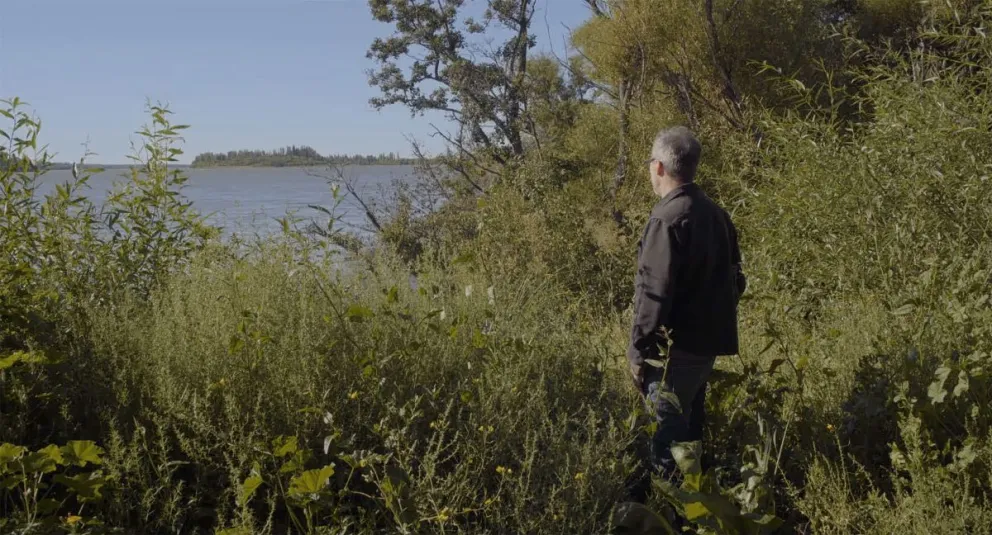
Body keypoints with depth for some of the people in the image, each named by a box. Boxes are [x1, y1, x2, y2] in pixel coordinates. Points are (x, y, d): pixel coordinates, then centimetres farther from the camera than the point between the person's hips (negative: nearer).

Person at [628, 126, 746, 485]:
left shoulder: (668, 218, -18)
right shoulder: (716, 214, 9)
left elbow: (654, 293, -21)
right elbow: (734, 279, 16)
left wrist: (639, 350, -15)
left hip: (676, 346, -9)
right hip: (709, 340, 9)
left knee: (670, 432, -3)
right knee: (690, 424, 20)